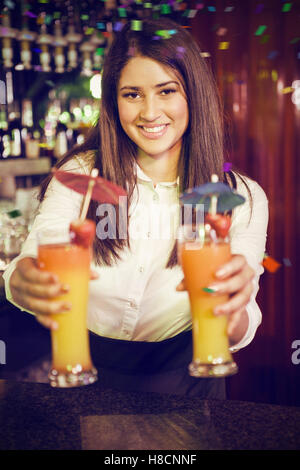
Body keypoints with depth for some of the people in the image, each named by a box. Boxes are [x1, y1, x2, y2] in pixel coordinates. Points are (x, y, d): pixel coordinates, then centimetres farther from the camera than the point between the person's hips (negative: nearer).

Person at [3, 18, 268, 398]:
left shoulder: (242, 197, -2)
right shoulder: (80, 174, -2)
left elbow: (236, 336, -10)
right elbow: (34, 259, -16)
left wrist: (232, 310, -35)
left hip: (180, 381, 1)